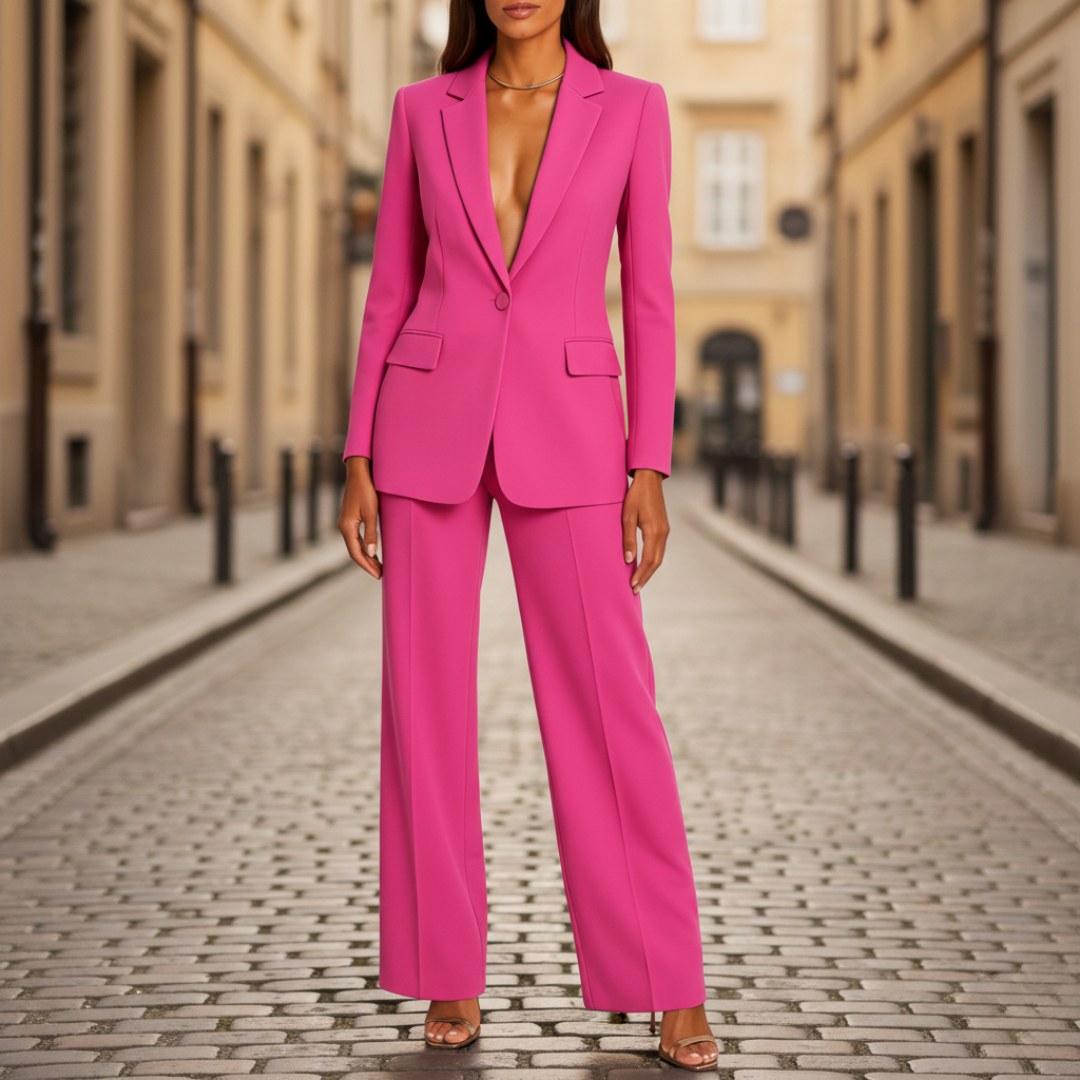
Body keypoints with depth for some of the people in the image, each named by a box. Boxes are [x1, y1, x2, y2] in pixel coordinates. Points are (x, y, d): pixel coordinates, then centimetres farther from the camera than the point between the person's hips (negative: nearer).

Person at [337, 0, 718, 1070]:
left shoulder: (632, 108, 3)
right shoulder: (422, 111, 6)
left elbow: (648, 298, 3)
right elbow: (390, 293, 8)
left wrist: (650, 470, -3)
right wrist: (359, 461, 2)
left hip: (563, 432, -1)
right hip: (431, 424, 1)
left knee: (608, 700, -4)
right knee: (426, 698, 1)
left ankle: (670, 988, 5)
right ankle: (450, 976, 14)